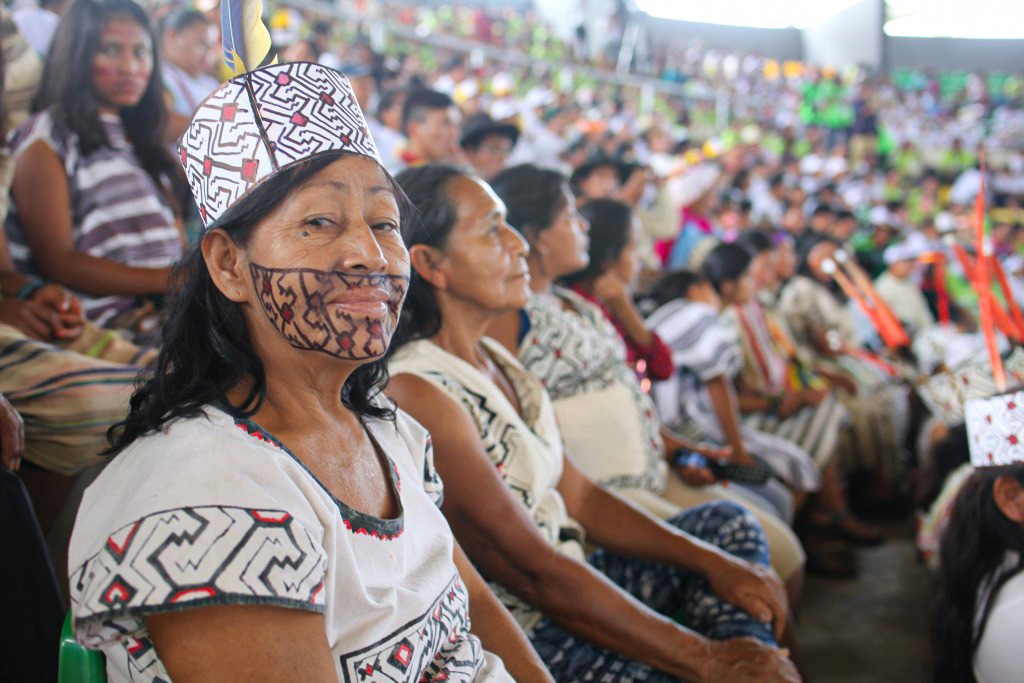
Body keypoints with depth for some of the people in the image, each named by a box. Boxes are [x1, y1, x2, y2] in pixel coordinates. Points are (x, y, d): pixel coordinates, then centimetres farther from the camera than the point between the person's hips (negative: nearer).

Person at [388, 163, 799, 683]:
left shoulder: (495, 359, 8)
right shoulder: (416, 393, -21)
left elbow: (577, 497, 11)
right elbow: (535, 572, -23)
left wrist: (713, 563, 2)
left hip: (564, 590, 10)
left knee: (726, 525, 15)